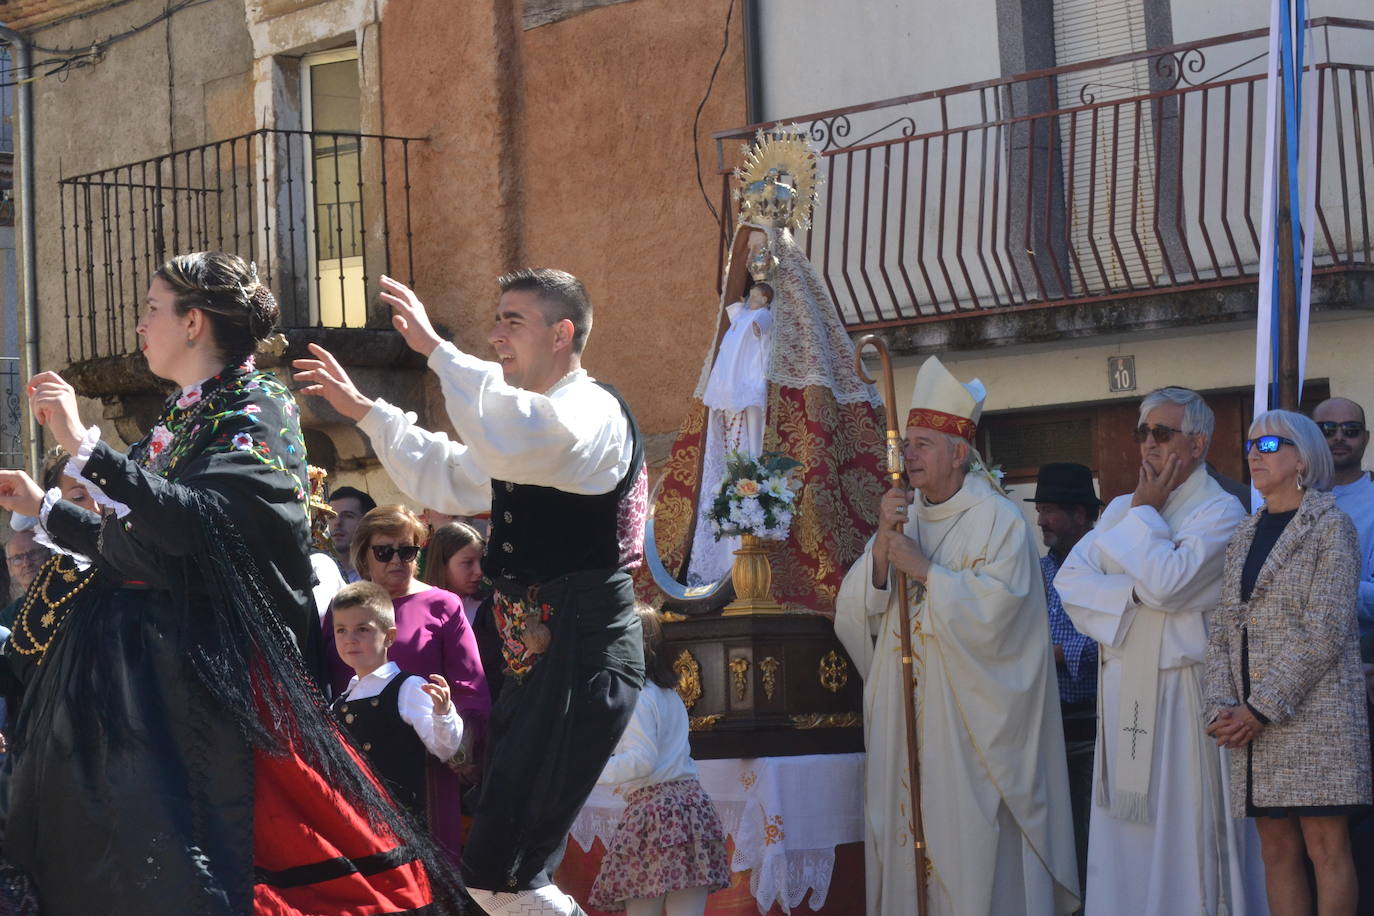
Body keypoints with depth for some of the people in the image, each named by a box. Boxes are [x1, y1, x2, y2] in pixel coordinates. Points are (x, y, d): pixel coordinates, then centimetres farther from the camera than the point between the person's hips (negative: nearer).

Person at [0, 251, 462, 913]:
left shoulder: (256, 411, -8)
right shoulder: (179, 418, 17)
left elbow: (191, 524, -24)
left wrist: (83, 445, -24)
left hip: (204, 659, -8)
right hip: (131, 661, 9)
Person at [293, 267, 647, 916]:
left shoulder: (594, 412, -11)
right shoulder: (535, 420, 21)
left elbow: (510, 442, -33)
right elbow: (444, 478, 33)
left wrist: (435, 349, -29)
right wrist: (363, 411, 28)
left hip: (582, 655, -11)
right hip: (534, 655, 11)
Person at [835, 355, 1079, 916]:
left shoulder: (999, 522, -6)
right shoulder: (900, 517, 11)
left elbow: (996, 611, -19)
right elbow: (855, 613, 4)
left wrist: (922, 569, -14)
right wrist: (882, 543, -10)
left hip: (968, 719, -5)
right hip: (902, 718, 6)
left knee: (969, 849, -4)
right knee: (907, 844, 6)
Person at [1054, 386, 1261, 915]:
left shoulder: (1220, 512, -4)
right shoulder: (1121, 508, 17)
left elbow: (1169, 582, -19)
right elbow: (1070, 579, 5)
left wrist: (1144, 512, -5)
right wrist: (1130, 593, -11)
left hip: (1183, 688, -6)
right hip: (1123, 687, 6)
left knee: (1184, 829, -6)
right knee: (1123, 830, 6)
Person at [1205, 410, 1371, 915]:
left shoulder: (1330, 526, -2)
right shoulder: (1244, 536, 17)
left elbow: (1325, 631, -11)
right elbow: (1223, 629, 14)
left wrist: (1262, 710, -14)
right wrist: (1224, 705, -3)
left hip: (1313, 713, -6)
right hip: (1252, 722, 6)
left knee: (1326, 848, -6)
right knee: (1277, 850, 5)